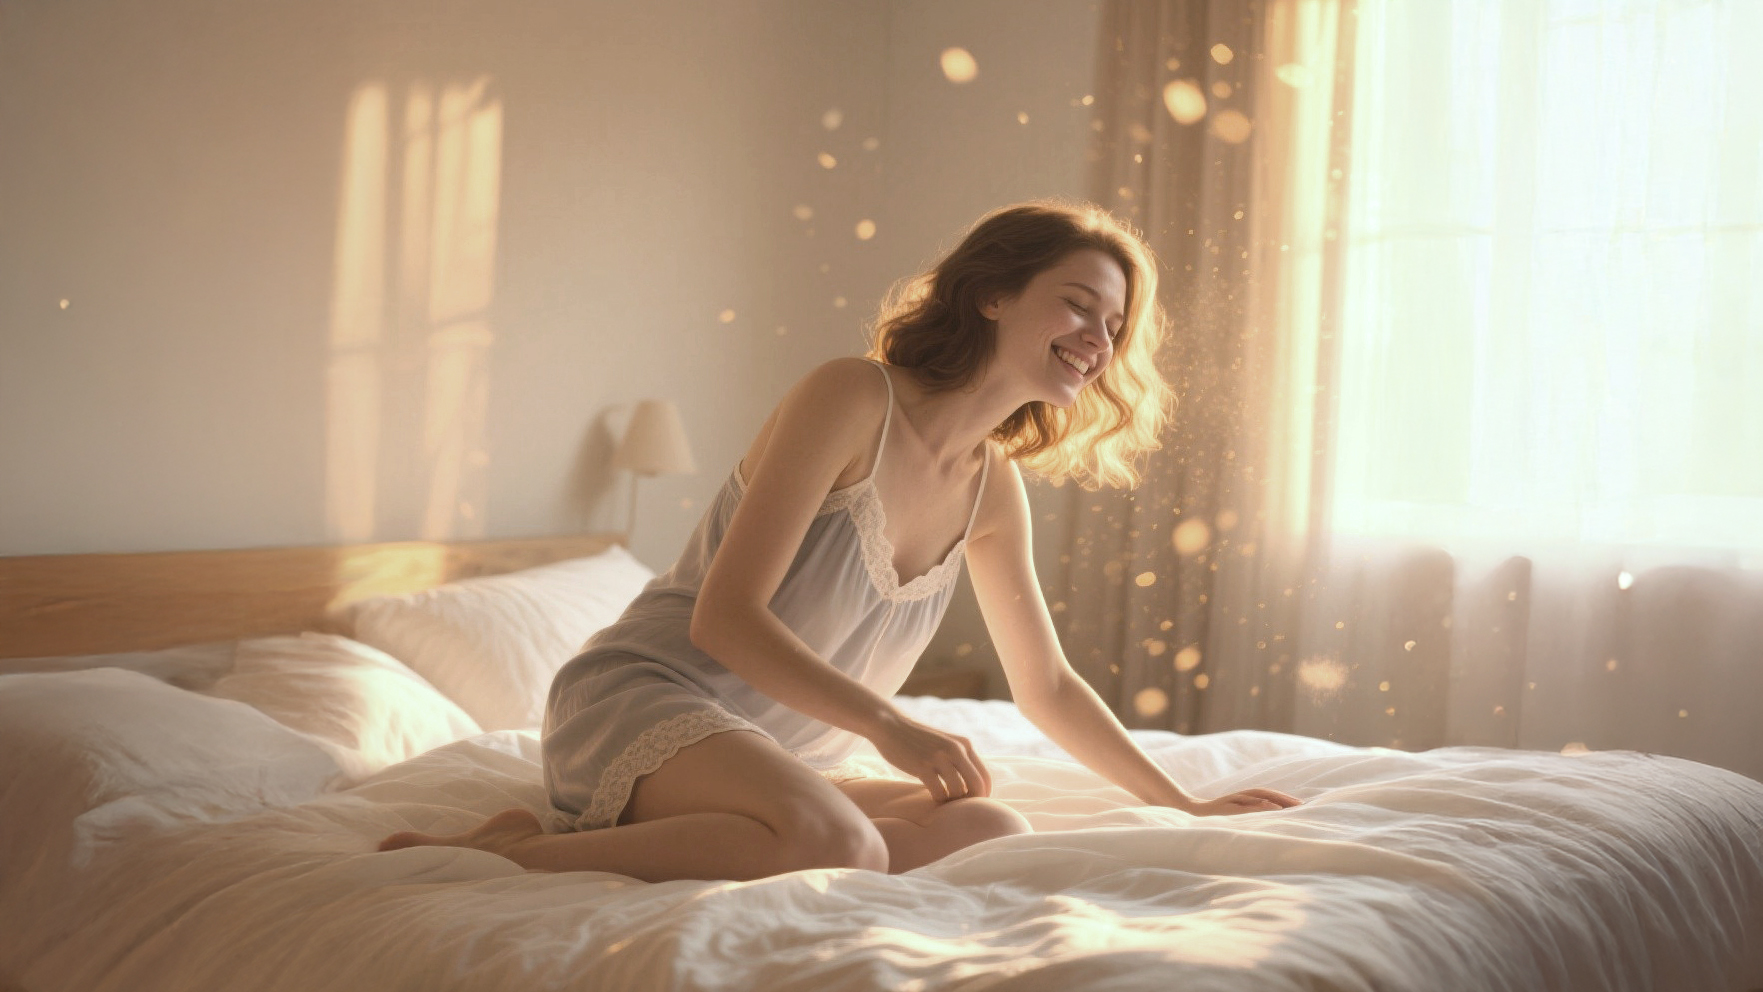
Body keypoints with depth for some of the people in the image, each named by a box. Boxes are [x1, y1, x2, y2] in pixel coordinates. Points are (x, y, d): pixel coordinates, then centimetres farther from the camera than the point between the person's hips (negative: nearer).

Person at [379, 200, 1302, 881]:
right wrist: (888, 727, -21)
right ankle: (520, 852, -21)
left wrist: (1182, 802, 23)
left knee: (993, 831, -18)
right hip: (647, 697, -7)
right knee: (841, 844, -36)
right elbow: (724, 617, -16)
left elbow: (1046, 685, 22)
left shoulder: (992, 490, 10)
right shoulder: (852, 397, -12)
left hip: (779, 750, 8)